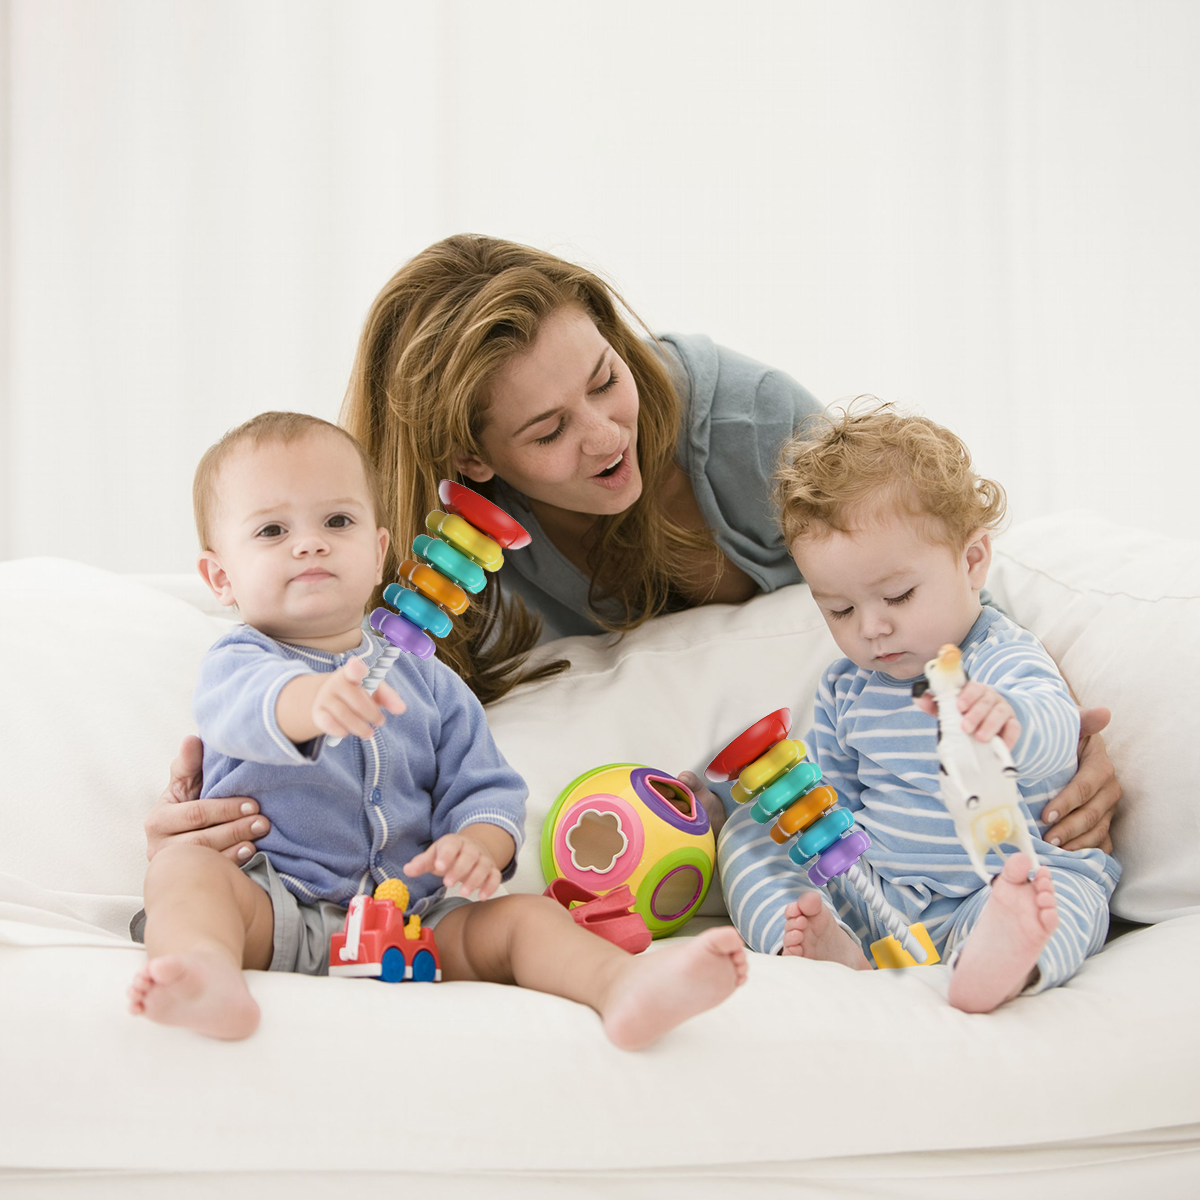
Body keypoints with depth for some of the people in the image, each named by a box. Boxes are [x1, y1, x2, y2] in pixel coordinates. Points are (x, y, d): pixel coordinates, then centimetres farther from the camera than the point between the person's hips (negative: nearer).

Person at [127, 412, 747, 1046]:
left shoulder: (427, 680, 17)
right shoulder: (238, 661, 4)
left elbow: (486, 789, 13)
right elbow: (245, 705, -23)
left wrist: (478, 845, -13)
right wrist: (314, 700, -48)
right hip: (275, 912, -3)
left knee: (523, 913, -17)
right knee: (183, 866, -29)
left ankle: (621, 985, -44)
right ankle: (207, 971, -60)